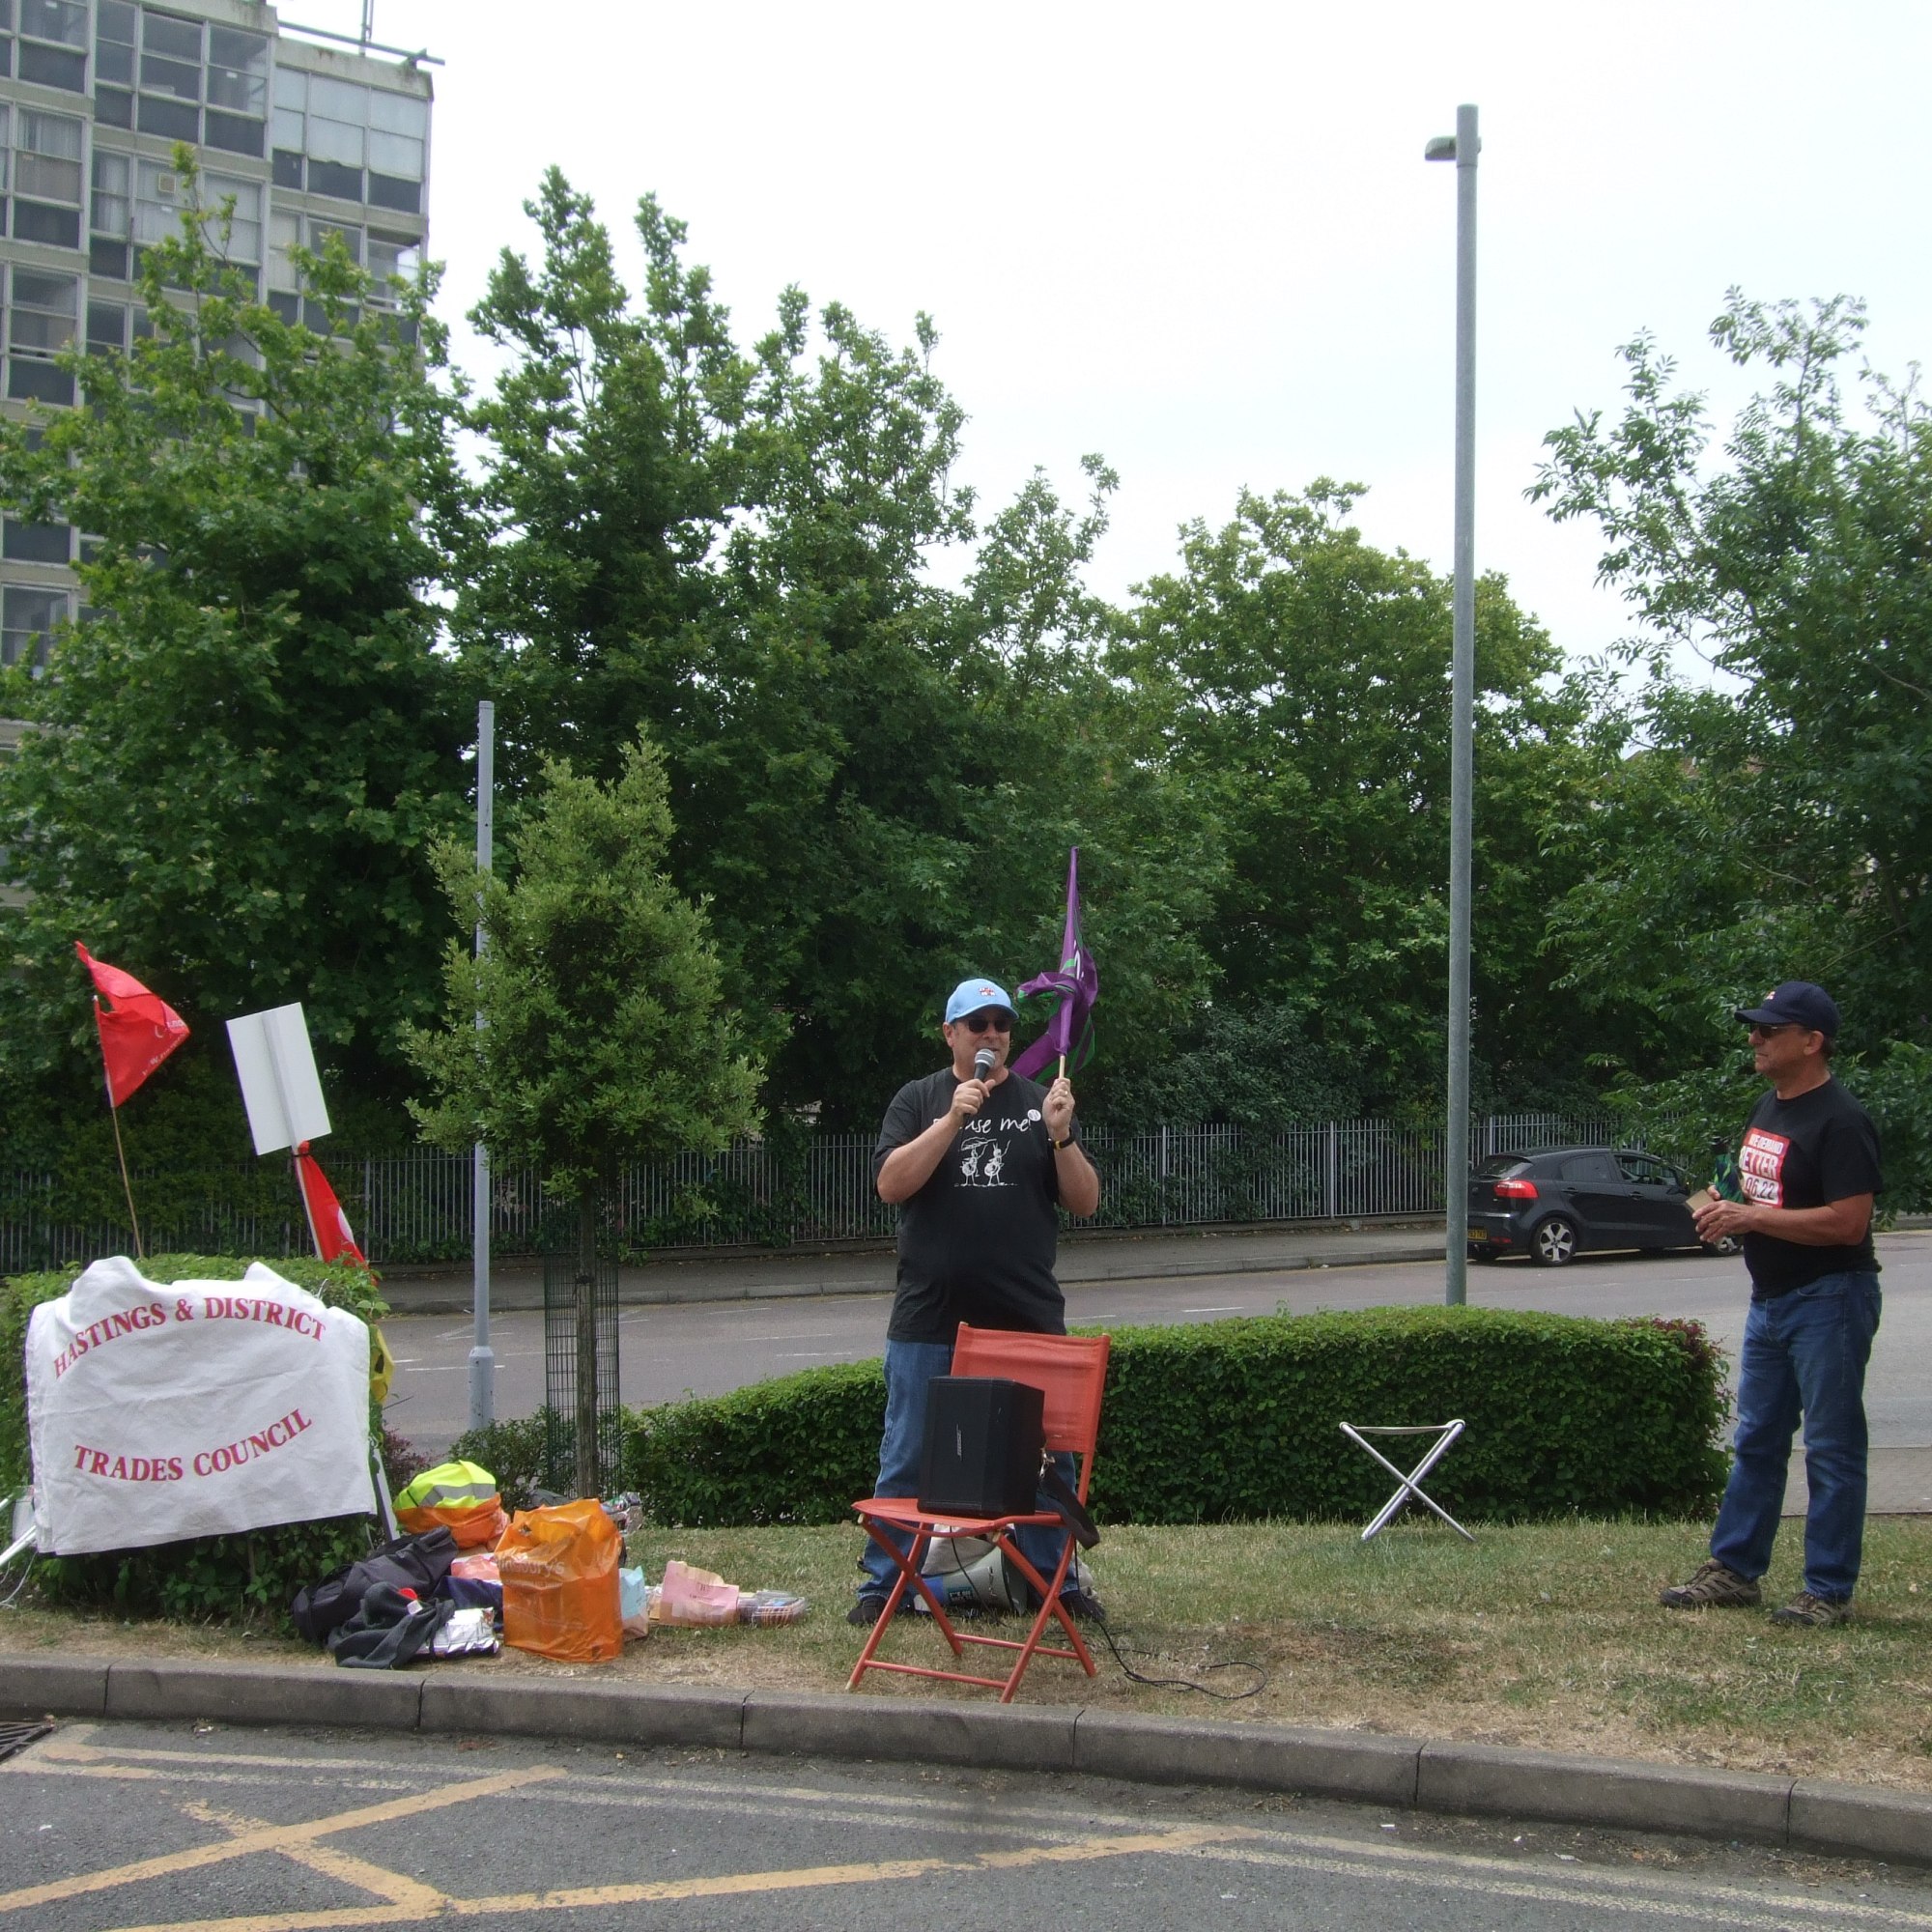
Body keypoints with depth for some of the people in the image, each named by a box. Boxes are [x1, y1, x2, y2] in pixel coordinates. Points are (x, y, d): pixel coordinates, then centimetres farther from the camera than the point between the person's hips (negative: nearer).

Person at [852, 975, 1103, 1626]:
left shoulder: (1041, 1103, 8)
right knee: (906, 1461, 5)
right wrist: (952, 1119, -18)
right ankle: (883, 1584, 15)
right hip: (929, 1321, -1)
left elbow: (1085, 1202, 4)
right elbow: (891, 1184, -9)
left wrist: (1062, 1137, -13)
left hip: (1029, 1320, 1)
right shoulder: (918, 1100, 5)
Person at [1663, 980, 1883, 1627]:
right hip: (1771, 1300, 10)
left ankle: (1829, 1590, 7)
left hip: (1828, 1300, -10)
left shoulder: (1840, 1121, -17)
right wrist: (1724, 1211, 3)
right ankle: (1735, 1569, 25)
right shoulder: (1768, 1108, 13)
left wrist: (1750, 1217, -23)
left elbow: (1847, 1222, -25)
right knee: (1756, 1441, 15)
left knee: (1831, 1448, -1)